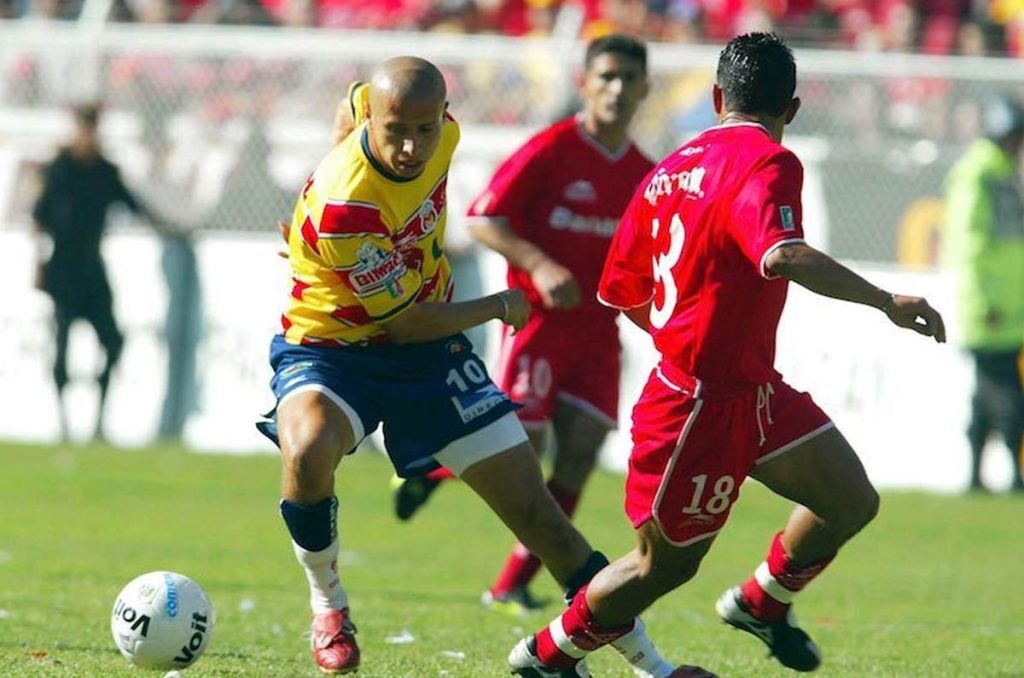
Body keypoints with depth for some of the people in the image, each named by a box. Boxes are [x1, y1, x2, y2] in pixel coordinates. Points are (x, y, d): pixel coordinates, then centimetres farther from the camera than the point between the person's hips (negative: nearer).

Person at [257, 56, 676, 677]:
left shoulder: (442, 131, -12)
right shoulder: (341, 206, -33)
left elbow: (353, 102, 12)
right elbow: (404, 321, -21)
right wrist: (500, 308, -8)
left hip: (428, 346, 6)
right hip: (330, 349, -6)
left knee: (532, 505, 1)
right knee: (308, 452, -38)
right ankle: (328, 604, -9)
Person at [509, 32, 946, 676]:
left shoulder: (670, 169, 7)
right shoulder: (768, 163, -18)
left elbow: (624, 293, 14)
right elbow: (782, 256, -38)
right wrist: (885, 301, -36)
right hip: (703, 404, -8)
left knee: (852, 501, 10)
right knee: (665, 564, 8)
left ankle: (762, 602, 32)